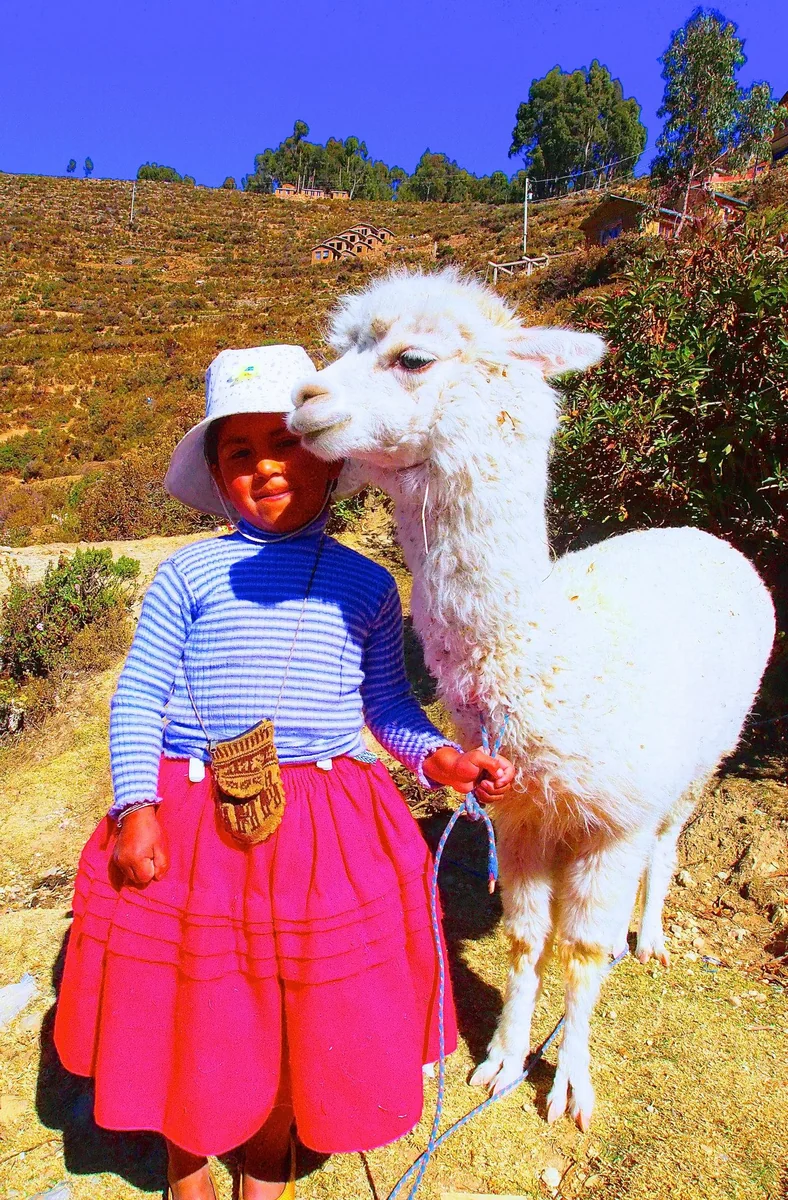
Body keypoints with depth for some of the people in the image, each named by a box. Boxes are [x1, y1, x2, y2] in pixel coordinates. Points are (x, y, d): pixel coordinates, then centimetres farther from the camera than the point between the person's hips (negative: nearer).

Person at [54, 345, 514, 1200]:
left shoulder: (366, 585, 6)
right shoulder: (188, 572, 1)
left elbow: (388, 703, 11)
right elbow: (137, 696, 0)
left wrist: (437, 754, -5)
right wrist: (135, 807, -9)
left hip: (325, 828, 1)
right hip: (188, 822, 0)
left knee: (301, 1014, 15)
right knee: (186, 1016, 15)